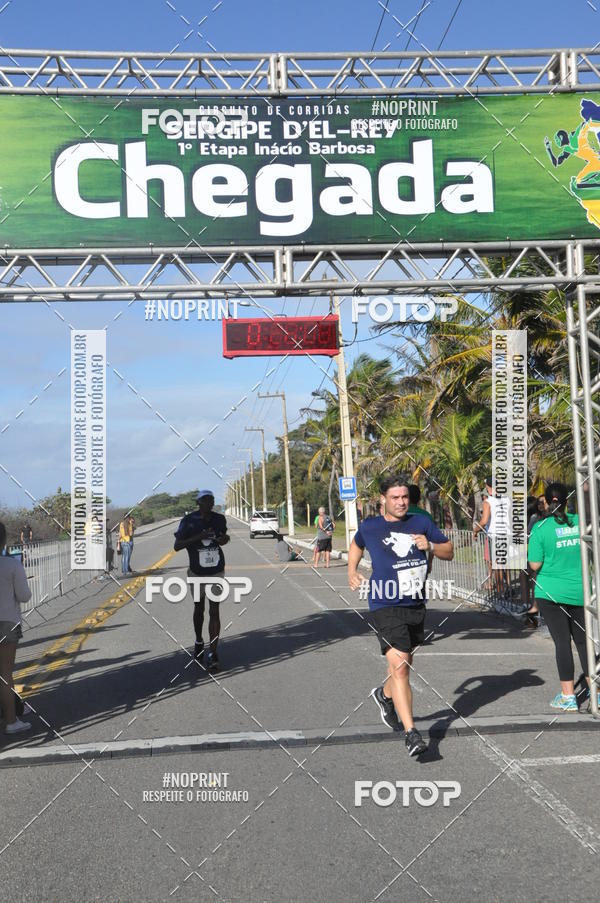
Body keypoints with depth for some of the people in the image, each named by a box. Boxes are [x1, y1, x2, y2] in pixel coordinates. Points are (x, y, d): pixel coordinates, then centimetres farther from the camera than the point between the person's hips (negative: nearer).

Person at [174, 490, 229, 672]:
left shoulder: (219, 519, -3)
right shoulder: (189, 521, -12)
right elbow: (177, 546, -16)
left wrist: (225, 539, -8)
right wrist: (198, 537, -28)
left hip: (217, 572, 0)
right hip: (197, 573, 0)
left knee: (214, 611, -5)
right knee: (199, 608, 16)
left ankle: (212, 653, -6)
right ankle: (198, 642, 40)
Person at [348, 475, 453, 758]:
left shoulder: (421, 523, 3)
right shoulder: (369, 527, -1)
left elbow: (449, 552, 8)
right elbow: (356, 544, 21)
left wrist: (430, 546, -12)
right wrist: (352, 571, 6)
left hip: (416, 605, 4)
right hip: (386, 606, -4)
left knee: (405, 665, 21)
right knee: (399, 667, -17)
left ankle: (384, 694, 52)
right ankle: (411, 733, -17)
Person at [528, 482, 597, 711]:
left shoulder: (540, 528, -12)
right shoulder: (580, 522, -1)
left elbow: (535, 565, -12)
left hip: (550, 592, -3)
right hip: (580, 591, 3)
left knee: (562, 641, 2)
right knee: (583, 640, 14)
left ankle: (568, 697, 6)